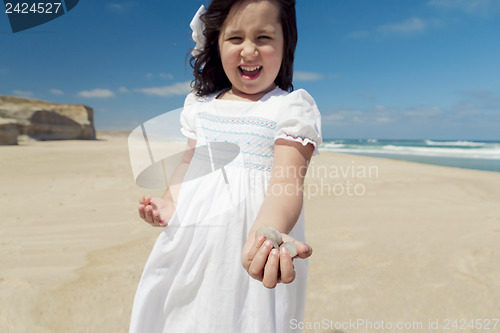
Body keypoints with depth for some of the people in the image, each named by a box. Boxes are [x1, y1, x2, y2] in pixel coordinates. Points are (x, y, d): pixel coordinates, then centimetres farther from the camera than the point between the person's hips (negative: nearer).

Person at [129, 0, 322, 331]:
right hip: (192, 239, 5)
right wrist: (169, 202, -3)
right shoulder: (200, 105, 7)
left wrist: (267, 232, -39)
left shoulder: (292, 107, -9)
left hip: (254, 234, -4)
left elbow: (287, 179, -21)